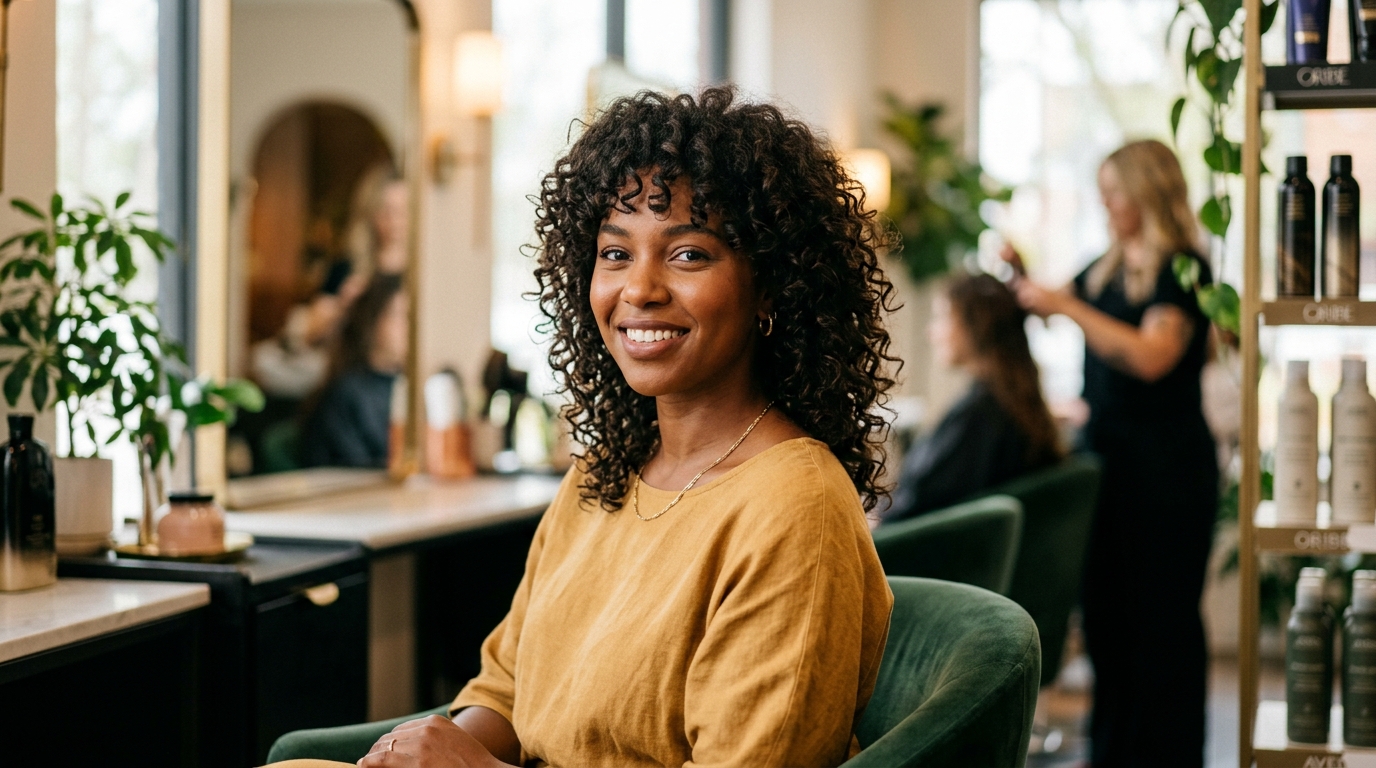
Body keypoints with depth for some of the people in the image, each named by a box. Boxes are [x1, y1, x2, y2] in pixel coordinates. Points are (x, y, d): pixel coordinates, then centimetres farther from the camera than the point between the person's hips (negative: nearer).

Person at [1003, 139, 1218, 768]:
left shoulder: (1181, 269, -11)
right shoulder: (1106, 269, 12)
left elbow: (1151, 356, -24)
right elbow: (1051, 309, 27)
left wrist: (1067, 307, -24)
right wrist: (1023, 280, 7)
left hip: (1166, 461, -8)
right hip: (1107, 451, 8)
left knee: (1161, 612, -3)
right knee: (1105, 607, 11)